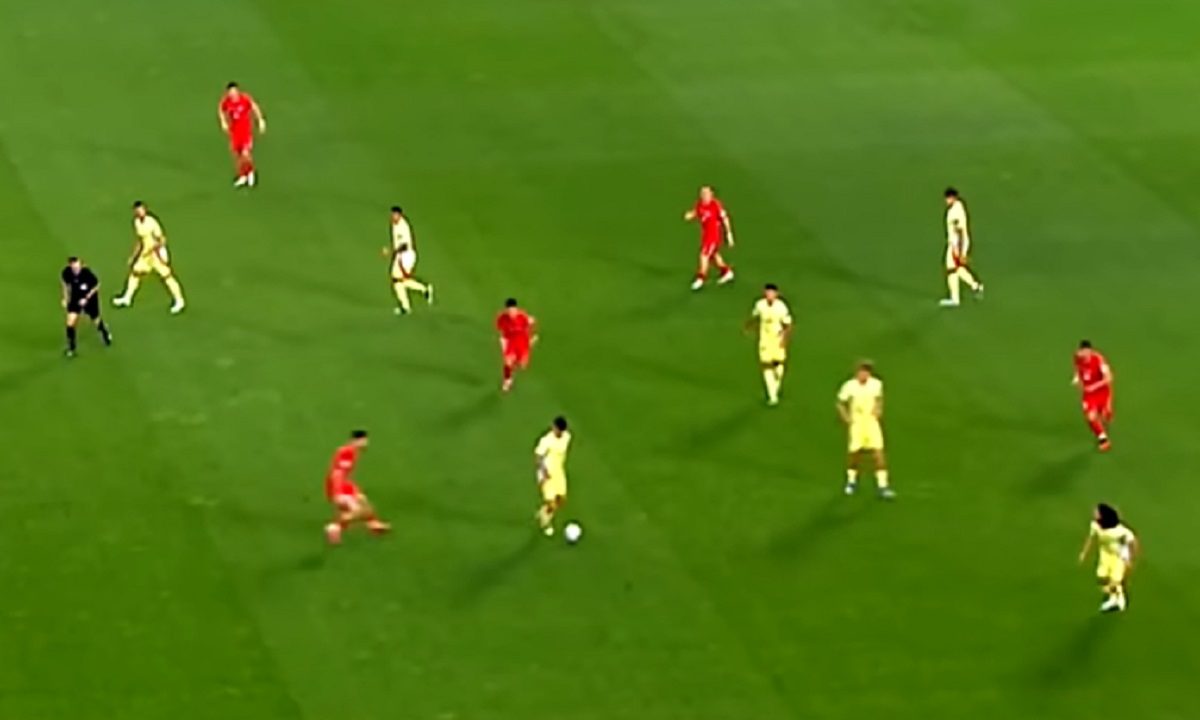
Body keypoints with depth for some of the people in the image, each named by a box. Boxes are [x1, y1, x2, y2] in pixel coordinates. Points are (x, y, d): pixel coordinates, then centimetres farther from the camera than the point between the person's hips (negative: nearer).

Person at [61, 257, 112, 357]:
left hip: (89, 297, -2)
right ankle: (70, 348, 7)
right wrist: (65, 299, 1)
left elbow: (97, 285, -17)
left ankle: (105, 333, 53)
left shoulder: (87, 273, -35)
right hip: (75, 298, 2)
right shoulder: (66, 273, -25)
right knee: (71, 321, -10)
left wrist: (86, 298, -21)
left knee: (95, 320, 17)